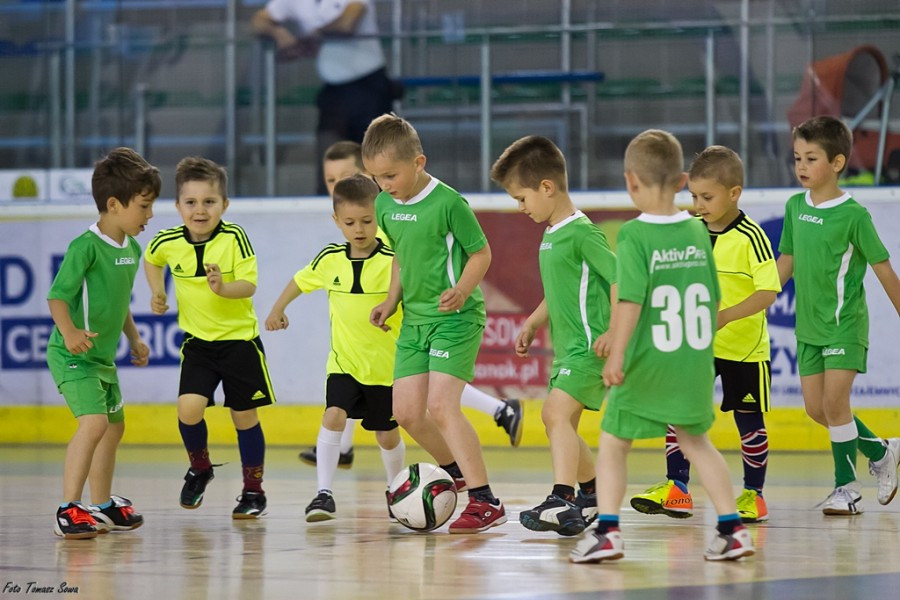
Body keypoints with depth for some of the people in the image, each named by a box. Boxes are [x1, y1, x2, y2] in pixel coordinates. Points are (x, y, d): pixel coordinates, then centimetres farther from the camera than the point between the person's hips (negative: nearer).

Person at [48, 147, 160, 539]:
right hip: (72, 357, -10)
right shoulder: (86, 247, -20)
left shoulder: (132, 249, 8)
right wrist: (70, 332, -39)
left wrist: (135, 339, 24)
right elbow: (57, 296, -24)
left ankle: (102, 507, 38)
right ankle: (68, 511, -24)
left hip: (103, 357, 10)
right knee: (94, 422, -24)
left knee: (114, 427, 21)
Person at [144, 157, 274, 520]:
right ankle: (200, 469, 15)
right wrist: (157, 292, 5)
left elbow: (249, 285, -18)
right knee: (188, 408, -14)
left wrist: (223, 287, -35)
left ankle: (253, 490, 22)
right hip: (197, 341, 2)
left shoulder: (234, 238, -16)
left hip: (240, 340, -2)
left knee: (244, 416, 6)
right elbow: (150, 259, 18)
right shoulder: (168, 242, -6)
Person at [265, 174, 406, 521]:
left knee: (387, 434, 11)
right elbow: (301, 281, 15)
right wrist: (278, 309, 19)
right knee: (333, 417, -19)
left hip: (386, 365, -2)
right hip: (344, 362, 2)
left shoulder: (393, 261, -16)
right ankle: (324, 492, -19)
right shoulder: (330, 260, -4)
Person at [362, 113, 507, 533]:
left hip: (455, 318, -8)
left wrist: (462, 290, -25)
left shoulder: (447, 203, -17)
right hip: (414, 319, 8)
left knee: (441, 405, -19)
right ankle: (457, 472, 30)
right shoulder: (385, 206, 4)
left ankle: (485, 501, -17)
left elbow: (481, 252, -10)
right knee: (406, 411, 4)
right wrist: (392, 300, 10)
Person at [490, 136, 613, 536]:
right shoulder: (550, 234, 14)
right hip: (565, 346, 10)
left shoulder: (582, 233, -15)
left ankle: (563, 500, -31)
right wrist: (533, 323, 18)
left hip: (588, 346, -10)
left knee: (556, 412, -22)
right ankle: (595, 494, 35)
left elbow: (621, 279, -18)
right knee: (561, 425, 17)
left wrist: (614, 332, -22)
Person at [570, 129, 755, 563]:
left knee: (612, 442, 7)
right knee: (696, 442, 20)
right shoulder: (698, 232, 5)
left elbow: (631, 300, -22)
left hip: (647, 365, -5)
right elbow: (713, 299, 11)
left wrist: (616, 354, -22)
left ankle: (607, 531, -1)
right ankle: (732, 529, 17)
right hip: (695, 364, 5)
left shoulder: (633, 236, -13)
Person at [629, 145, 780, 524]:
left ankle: (753, 494, 17)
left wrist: (725, 316, -33)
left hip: (745, 347, -5)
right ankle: (676, 487, 6)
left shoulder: (750, 237, -17)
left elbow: (768, 292, -23)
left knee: (749, 421, 6)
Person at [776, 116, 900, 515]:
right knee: (815, 408, 5)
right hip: (809, 325, 6)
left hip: (845, 323, -6)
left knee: (834, 401, -13)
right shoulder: (795, 207, 5)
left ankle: (846, 488, -1)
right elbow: (786, 263, 15)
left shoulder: (854, 215, -13)